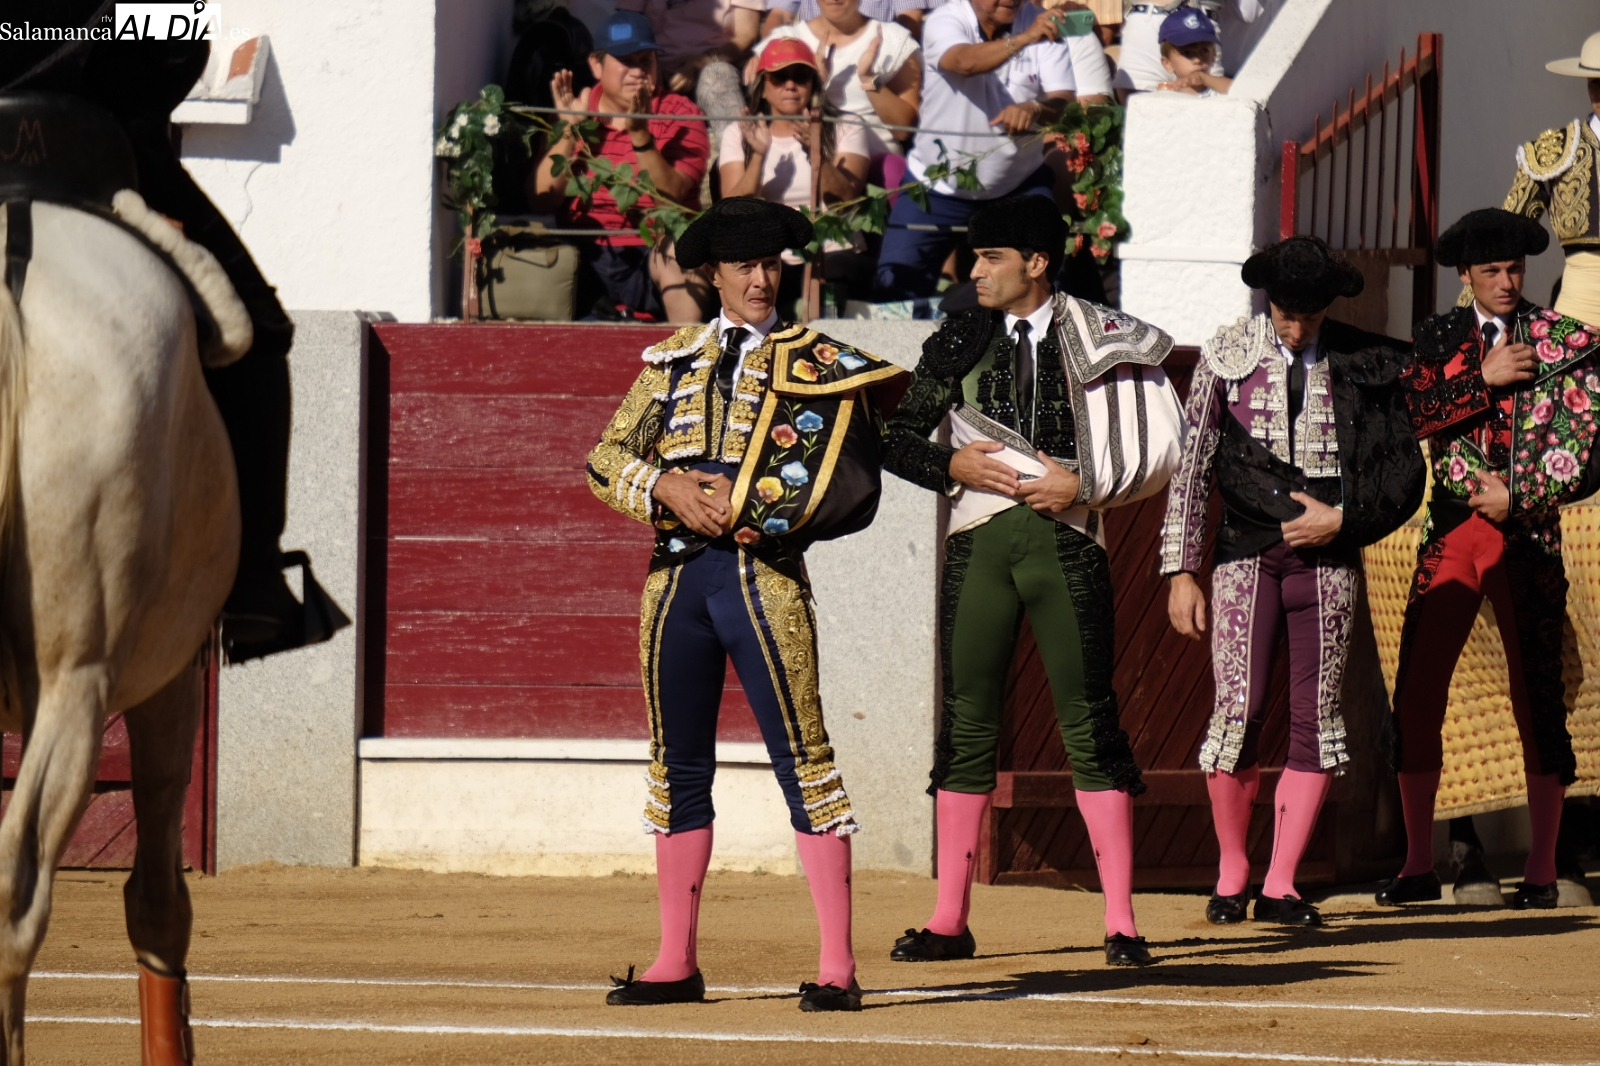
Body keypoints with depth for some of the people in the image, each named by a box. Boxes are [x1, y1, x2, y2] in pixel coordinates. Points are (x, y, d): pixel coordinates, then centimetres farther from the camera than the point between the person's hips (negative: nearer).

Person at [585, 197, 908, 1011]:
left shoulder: (816, 364, 3)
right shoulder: (674, 358, 15)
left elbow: (845, 492, -6)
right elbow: (607, 459, 10)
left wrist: (740, 507, -12)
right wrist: (667, 489, -9)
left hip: (764, 575, -5)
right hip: (676, 576, 5)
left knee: (802, 762, -8)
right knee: (679, 767, 9)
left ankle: (838, 967, -7)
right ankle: (676, 964, 16)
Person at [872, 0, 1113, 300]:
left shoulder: (1041, 25, -7)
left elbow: (1064, 102, -16)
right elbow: (965, 62, -35)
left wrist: (1035, 108, -39)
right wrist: (1023, 39, -52)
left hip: (1019, 185, 1)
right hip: (938, 185, -1)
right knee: (895, 286, -3)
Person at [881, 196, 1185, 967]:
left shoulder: (1101, 340, 2)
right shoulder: (958, 343, 11)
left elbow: (1161, 444, 1)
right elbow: (897, 438, 13)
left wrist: (1085, 485, -10)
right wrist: (951, 464, -5)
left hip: (1065, 539, -3)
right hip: (980, 541, 3)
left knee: (1089, 723, -4)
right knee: (967, 723, 3)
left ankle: (1121, 921, -2)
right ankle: (950, 919, 8)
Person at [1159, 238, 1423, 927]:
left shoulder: (1365, 363, 5)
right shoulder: (1226, 356, 4)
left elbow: (1405, 471, 9)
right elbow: (1191, 467, 7)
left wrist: (1341, 520, -5)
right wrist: (1180, 572, 2)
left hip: (1328, 557, 1)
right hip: (1248, 554, -1)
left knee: (1316, 721, -2)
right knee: (1238, 711, -9)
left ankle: (1281, 887, 3)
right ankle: (1231, 874, 8)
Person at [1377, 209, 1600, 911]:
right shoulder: (1438, 339, 11)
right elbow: (1411, 416, -3)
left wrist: (1518, 497, -8)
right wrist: (1484, 377, -11)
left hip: (1527, 538, -3)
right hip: (1451, 534, 3)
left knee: (1537, 701, -3)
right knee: (1415, 700, -2)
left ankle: (1542, 871, 3)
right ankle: (1418, 865, 7)